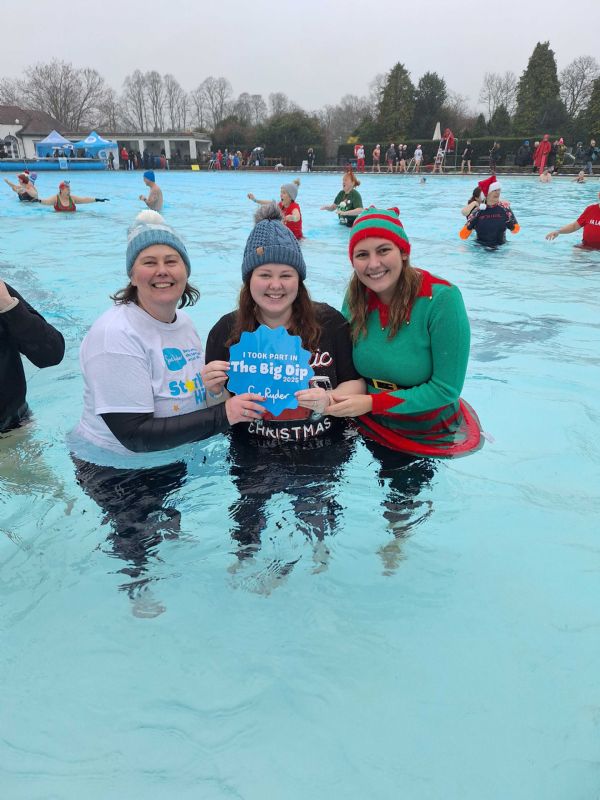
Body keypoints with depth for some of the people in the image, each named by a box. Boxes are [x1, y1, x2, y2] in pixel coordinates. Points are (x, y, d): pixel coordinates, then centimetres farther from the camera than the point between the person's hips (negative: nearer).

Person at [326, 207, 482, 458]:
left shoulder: (441, 299, -26)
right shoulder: (356, 296, -11)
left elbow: (446, 389, -24)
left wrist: (371, 403, -29)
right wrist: (334, 395, -21)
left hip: (432, 435, -3)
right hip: (371, 426, 4)